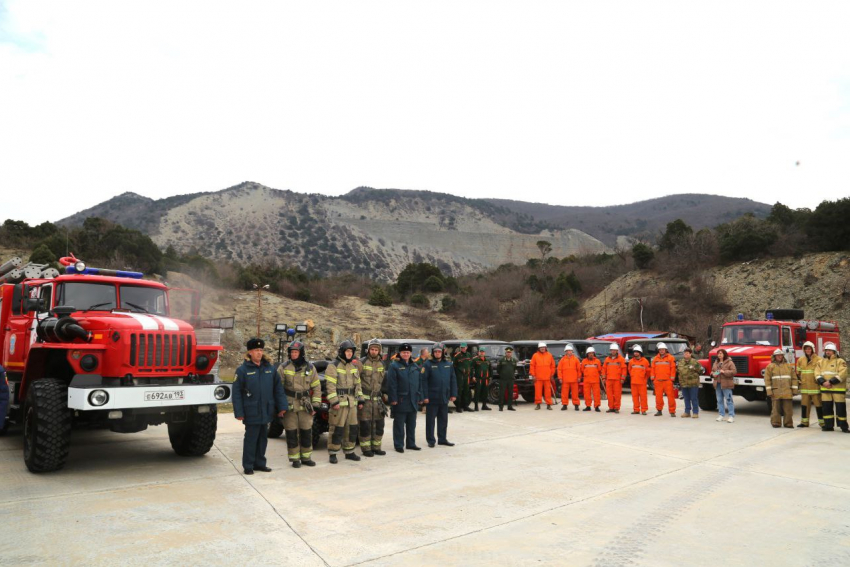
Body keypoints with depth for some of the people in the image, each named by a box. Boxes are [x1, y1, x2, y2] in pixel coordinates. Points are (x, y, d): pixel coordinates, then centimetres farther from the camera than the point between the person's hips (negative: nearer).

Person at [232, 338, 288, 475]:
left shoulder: (269, 368, 6)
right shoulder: (243, 370, -7)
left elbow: (278, 388, 7)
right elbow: (236, 392, -7)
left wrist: (282, 406, 1)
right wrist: (239, 412, -11)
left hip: (266, 412, 5)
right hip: (252, 413, -5)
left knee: (263, 438, 13)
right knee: (251, 439, 2)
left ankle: (260, 463, 25)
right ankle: (248, 466, 14)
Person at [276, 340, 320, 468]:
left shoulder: (310, 368, 5)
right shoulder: (283, 368, -2)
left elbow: (316, 387, 8)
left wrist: (315, 404, 2)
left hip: (305, 405, 2)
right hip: (289, 406, -2)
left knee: (306, 433, 8)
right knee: (291, 434, 2)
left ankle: (306, 458, 22)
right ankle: (295, 459, 14)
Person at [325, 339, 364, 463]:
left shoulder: (354, 366, 16)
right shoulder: (333, 366, -7)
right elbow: (330, 385, -14)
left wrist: (360, 400, 13)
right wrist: (334, 401, -20)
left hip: (352, 402, 7)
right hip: (339, 402, -7)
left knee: (352, 428, 10)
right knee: (337, 429, -5)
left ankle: (349, 452, 21)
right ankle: (333, 454, 5)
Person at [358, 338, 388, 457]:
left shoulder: (381, 364, 13)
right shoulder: (362, 362, -5)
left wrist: (384, 393, 18)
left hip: (377, 398, 5)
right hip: (365, 398, -5)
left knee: (379, 424, 8)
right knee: (365, 425, -3)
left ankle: (376, 447, 19)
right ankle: (366, 449, 7)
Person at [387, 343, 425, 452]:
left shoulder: (415, 366, 13)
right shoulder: (394, 366, -6)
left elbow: (420, 382, 14)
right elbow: (391, 384, -11)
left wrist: (420, 397, 9)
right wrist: (393, 399, -15)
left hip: (413, 400, 6)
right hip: (400, 401, -6)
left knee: (412, 424, 13)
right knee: (399, 424, 1)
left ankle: (411, 443, 24)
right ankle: (399, 445, 9)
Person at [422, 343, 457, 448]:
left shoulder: (448, 365, 7)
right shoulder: (428, 364, -7)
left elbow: (453, 380, 10)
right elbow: (423, 380, -11)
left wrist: (453, 394, 6)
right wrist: (425, 396, -15)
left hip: (444, 398, 4)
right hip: (432, 398, -4)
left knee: (443, 419, 13)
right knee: (430, 419, 4)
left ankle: (442, 439, 25)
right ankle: (431, 440, 15)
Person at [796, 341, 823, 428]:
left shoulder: (818, 359, -3)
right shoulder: (800, 360, 11)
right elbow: (798, 373, 19)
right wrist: (799, 381, 13)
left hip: (815, 387, -4)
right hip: (804, 387, 4)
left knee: (818, 404, -1)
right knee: (804, 404, 8)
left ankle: (822, 422, 6)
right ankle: (804, 422, 15)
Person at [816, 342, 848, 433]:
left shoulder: (840, 361, -1)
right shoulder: (821, 362, 14)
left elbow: (842, 374, -13)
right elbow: (817, 374, 7)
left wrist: (831, 382, -19)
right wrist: (823, 382, -11)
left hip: (838, 389, -4)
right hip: (825, 389, 4)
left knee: (840, 408, -2)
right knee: (827, 408, 6)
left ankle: (843, 426, 5)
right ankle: (828, 425, 14)